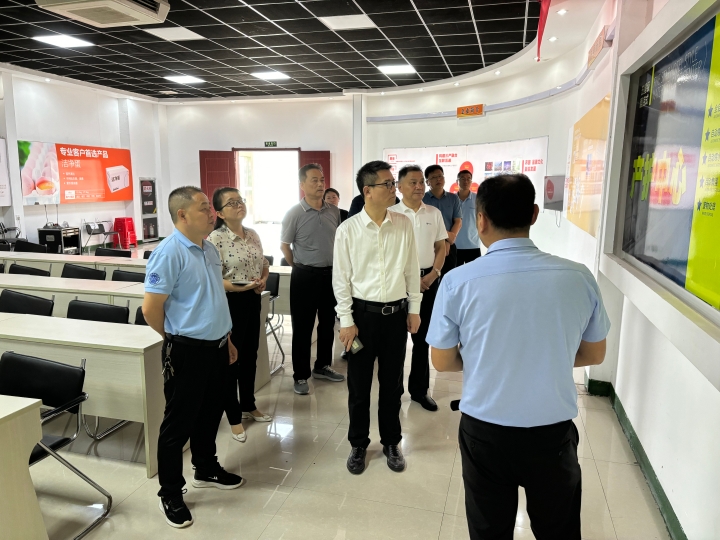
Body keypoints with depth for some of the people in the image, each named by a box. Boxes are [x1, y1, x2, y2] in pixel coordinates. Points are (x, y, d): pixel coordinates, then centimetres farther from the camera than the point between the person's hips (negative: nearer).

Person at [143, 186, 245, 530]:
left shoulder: (209, 249, 9)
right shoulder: (169, 252, -18)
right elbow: (151, 308, -18)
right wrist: (177, 338, -2)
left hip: (215, 347, 8)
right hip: (187, 351, -8)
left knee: (210, 414, 21)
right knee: (179, 422, 6)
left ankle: (206, 470, 41)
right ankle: (170, 494, 22)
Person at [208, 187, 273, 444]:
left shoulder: (253, 235, 6)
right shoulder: (216, 239, -15)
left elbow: (265, 264, 16)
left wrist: (263, 280, -3)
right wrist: (240, 287, -26)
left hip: (252, 300, 7)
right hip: (229, 303, -7)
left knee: (250, 355, 18)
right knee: (231, 358, 5)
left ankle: (249, 405, 37)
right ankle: (234, 417, 20)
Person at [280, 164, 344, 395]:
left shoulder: (334, 211, 3)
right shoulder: (294, 213, -11)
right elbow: (284, 245, -2)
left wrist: (336, 267, 12)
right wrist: (300, 268, 3)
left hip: (331, 274, 5)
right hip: (305, 276, -5)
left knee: (328, 324, 16)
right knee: (302, 327, 3)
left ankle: (322, 366, 33)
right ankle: (300, 376, 16)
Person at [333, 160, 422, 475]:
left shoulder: (404, 225, -1)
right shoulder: (348, 230, -9)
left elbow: (412, 270, 5)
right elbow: (341, 278, -6)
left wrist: (414, 309, 6)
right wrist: (346, 321, -7)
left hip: (397, 313, 2)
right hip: (363, 312, -2)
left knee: (392, 383, 15)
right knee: (359, 385, 11)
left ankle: (391, 442, 34)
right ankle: (358, 444, 32)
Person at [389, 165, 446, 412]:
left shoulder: (434, 213, 6)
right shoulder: (391, 214, -6)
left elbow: (441, 247, 9)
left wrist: (434, 273, -6)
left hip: (429, 280, 3)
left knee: (423, 337, 11)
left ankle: (419, 389, 24)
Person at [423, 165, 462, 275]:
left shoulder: (453, 198, 8)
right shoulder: (422, 199, -2)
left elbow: (458, 222, 3)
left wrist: (448, 242, -11)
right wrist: (446, 234, -14)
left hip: (449, 247, 3)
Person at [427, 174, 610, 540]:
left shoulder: (458, 281, -17)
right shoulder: (579, 277, -11)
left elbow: (442, 362, -5)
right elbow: (593, 356, 3)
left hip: (485, 432, -1)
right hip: (554, 432, 2)